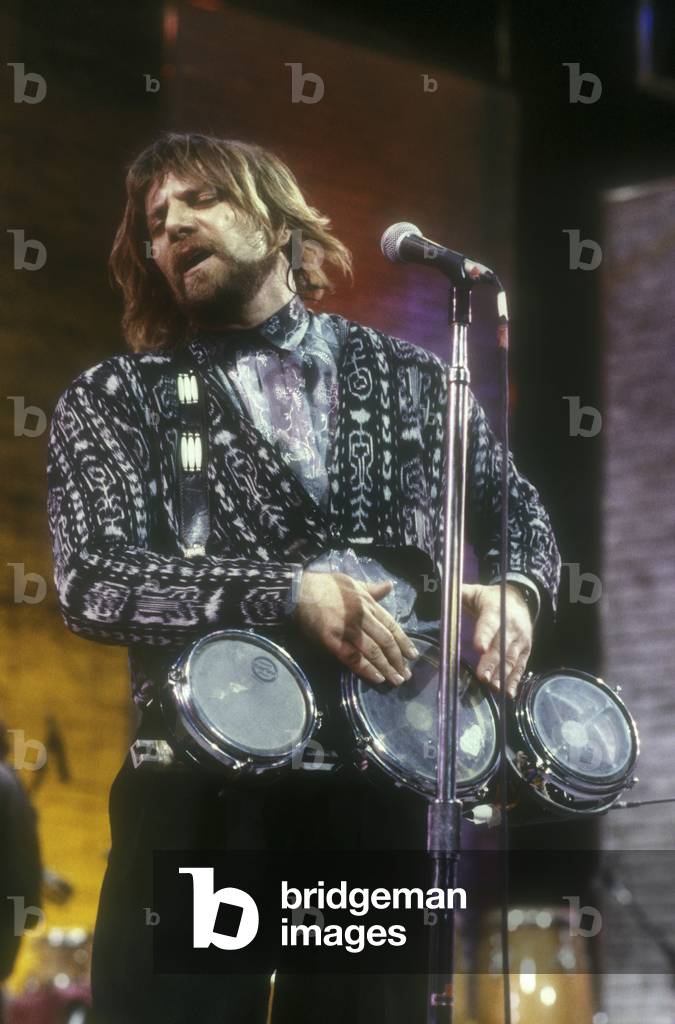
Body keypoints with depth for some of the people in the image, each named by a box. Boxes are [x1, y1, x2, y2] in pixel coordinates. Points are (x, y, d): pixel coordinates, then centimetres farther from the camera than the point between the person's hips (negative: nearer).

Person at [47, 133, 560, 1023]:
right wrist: (289, 594, -20)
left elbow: (522, 515, 19)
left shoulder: (408, 378, 12)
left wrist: (515, 589, -5)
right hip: (204, 780, -2)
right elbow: (92, 580, -9)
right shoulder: (117, 399, 4)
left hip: (387, 769, 2)